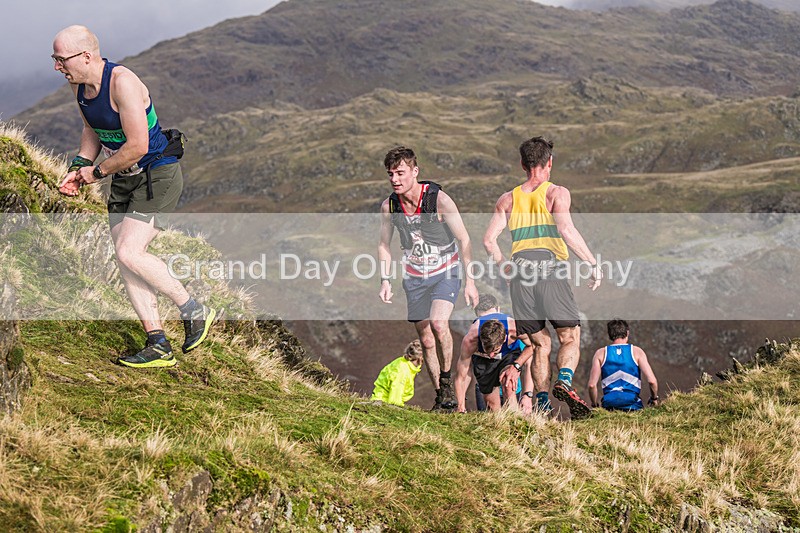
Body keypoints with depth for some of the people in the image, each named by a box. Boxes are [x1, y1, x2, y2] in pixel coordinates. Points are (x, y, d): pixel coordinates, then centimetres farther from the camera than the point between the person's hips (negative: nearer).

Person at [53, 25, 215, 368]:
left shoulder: (122, 83, -25)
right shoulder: (79, 85, 3)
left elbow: (137, 145, -28)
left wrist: (97, 172, -14)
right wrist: (78, 168, 6)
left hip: (158, 176, -9)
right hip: (125, 181, 9)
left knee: (129, 252, -19)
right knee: (125, 261, 1)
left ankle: (194, 311, -1)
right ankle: (159, 347, 6)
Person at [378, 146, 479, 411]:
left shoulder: (439, 199, -19)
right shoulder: (388, 206, -8)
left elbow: (464, 240, -12)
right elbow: (384, 245, 9)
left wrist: (470, 281, -13)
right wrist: (385, 280, 0)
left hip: (445, 272, -4)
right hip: (414, 277, 4)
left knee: (438, 323, -28)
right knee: (426, 341, 5)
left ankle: (446, 380, -7)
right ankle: (441, 399, 17)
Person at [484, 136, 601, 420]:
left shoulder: (507, 199, 15)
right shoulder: (556, 193, 3)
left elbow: (489, 240, 8)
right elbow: (566, 229, -13)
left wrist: (506, 267, 22)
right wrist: (593, 263, -9)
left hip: (520, 273, 4)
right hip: (550, 269, -4)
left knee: (539, 344, 11)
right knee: (570, 337, 2)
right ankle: (564, 381, -24)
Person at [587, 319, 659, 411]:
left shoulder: (601, 353, 8)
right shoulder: (637, 351, 5)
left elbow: (592, 385, 1)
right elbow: (652, 381, -2)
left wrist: (595, 405, 16)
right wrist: (654, 398, 15)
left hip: (609, 404, 1)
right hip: (632, 405, -1)